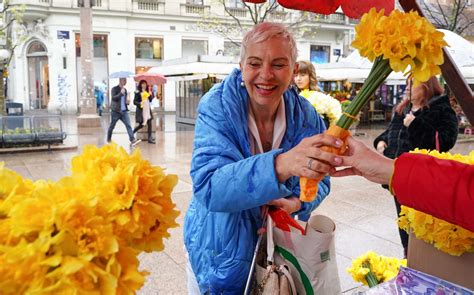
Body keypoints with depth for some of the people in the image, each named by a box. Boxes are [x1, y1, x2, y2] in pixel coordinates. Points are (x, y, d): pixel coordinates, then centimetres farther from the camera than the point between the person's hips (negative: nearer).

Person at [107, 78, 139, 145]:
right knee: (112, 126, 8)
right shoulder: (114, 89, -6)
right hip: (116, 111, -5)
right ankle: (108, 140, 24)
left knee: (128, 125, -9)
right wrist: (121, 93, -31)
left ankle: (132, 139, -15)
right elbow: (113, 98, -21)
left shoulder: (125, 90, 14)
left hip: (124, 111, 5)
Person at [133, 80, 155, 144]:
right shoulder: (138, 92, -5)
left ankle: (150, 138, 2)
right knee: (141, 125, -1)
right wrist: (140, 103, -24)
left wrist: (151, 95, -7)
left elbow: (150, 100, 9)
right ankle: (132, 133, 22)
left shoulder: (147, 92, 12)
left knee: (149, 123, -2)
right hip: (141, 110, -5)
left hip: (148, 110, 5)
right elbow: (134, 102, -7)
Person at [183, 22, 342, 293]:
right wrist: (280, 165, -52)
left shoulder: (305, 116, -13)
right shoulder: (217, 107, -24)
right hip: (221, 249, -2)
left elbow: (318, 181, -5)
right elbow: (209, 188, -36)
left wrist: (297, 202, -28)